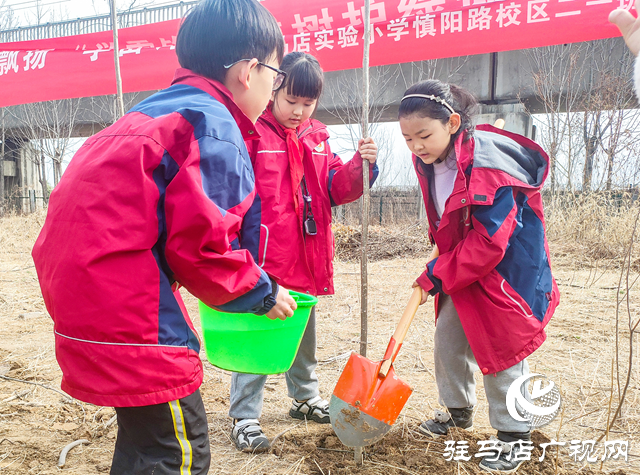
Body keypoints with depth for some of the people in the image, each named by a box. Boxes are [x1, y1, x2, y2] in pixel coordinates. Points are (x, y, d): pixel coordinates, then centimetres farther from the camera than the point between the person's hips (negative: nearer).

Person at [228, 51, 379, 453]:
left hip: (307, 256, 7)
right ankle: (245, 417, 15)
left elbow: (336, 189, 10)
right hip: (263, 256, -6)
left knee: (305, 330, 21)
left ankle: (306, 397, 41)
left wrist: (360, 165, -7)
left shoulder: (317, 138, 11)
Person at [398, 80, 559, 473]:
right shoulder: (430, 161, -4)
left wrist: (436, 277, -23)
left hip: (507, 270, -8)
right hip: (463, 269, 8)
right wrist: (439, 269, 7)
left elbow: (488, 242, -29)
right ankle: (458, 411, 35)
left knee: (504, 350, 0)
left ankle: (513, 435, 20)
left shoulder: (486, 166, -29)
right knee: (448, 339, 13)